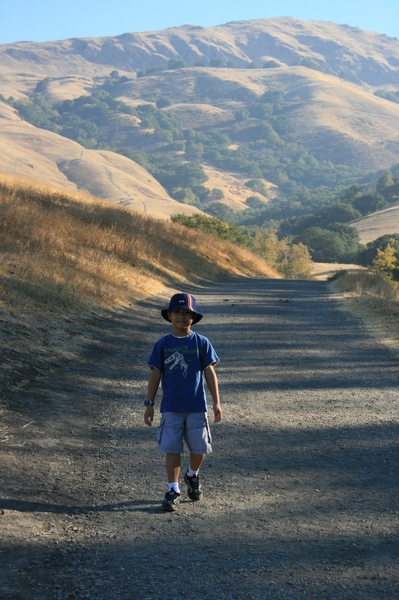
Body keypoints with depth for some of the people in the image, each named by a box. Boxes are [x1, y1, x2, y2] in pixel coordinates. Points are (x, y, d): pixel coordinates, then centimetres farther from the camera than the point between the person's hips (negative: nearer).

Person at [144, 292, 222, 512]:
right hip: (171, 407, 0)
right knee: (172, 449, 1)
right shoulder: (163, 344, 2)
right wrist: (149, 404, 4)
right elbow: (155, 374, 6)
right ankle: (173, 490, 11)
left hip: (197, 407, 0)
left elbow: (210, 373, 3)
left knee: (199, 449, 4)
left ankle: (192, 476, 34)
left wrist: (216, 402, 1)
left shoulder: (201, 343, 0)